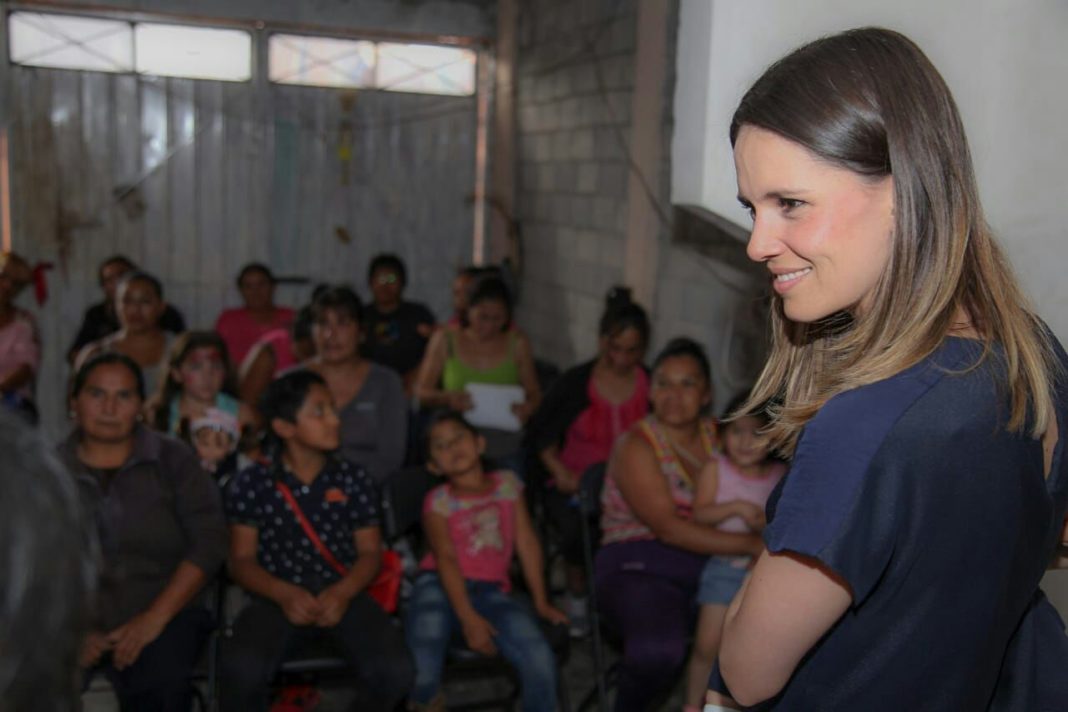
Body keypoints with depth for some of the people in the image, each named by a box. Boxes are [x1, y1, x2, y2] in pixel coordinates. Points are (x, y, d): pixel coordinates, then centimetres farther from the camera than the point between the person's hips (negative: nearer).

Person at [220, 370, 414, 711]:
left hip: (343, 595, 2)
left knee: (395, 671, -23)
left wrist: (342, 593, -14)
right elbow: (242, 559, 2)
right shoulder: (251, 483, 1)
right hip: (278, 597, -1)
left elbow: (370, 551, 7)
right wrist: (285, 594, -16)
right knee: (241, 670, -33)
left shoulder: (354, 479, 6)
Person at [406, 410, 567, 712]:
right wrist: (468, 619, -19)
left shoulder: (506, 483, 15)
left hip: (490, 592, 2)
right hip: (440, 588, -1)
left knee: (540, 660, -24)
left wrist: (541, 603, 9)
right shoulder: (439, 501, 5)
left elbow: (526, 542, 13)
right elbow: (446, 558, -7)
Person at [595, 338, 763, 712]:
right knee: (658, 650, -36)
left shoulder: (716, 436, 12)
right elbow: (669, 528, -16)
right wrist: (749, 543, -22)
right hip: (639, 567, -5)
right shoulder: (636, 445, -6)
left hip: (709, 566, 6)